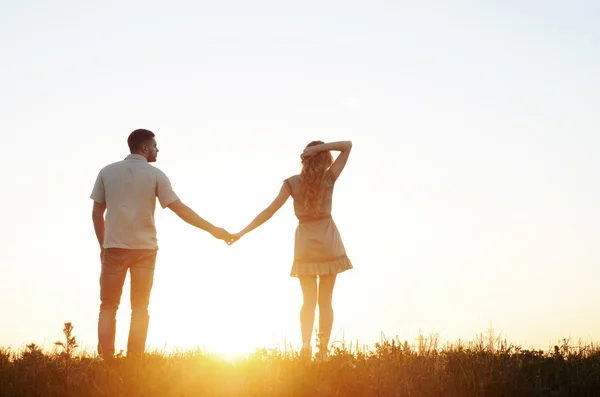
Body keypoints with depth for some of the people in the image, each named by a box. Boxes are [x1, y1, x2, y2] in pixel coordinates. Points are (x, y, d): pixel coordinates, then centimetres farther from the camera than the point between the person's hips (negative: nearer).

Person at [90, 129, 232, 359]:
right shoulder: (155, 175, -1)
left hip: (114, 247, 1)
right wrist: (213, 229, -1)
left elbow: (96, 213, 5)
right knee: (140, 309, 6)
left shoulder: (107, 172, 4)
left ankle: (106, 361, -2)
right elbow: (180, 209, -5)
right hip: (145, 248, -1)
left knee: (108, 307, 6)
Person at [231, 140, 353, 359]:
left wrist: (242, 233, -7)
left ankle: (306, 344, -13)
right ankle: (323, 349, 1)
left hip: (306, 245, 0)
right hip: (329, 244, 0)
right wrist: (319, 148, -14)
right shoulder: (329, 178, -6)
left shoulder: (292, 183, -7)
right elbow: (347, 145, 0)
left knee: (309, 301, 7)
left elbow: (270, 211, -9)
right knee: (325, 301, 7)